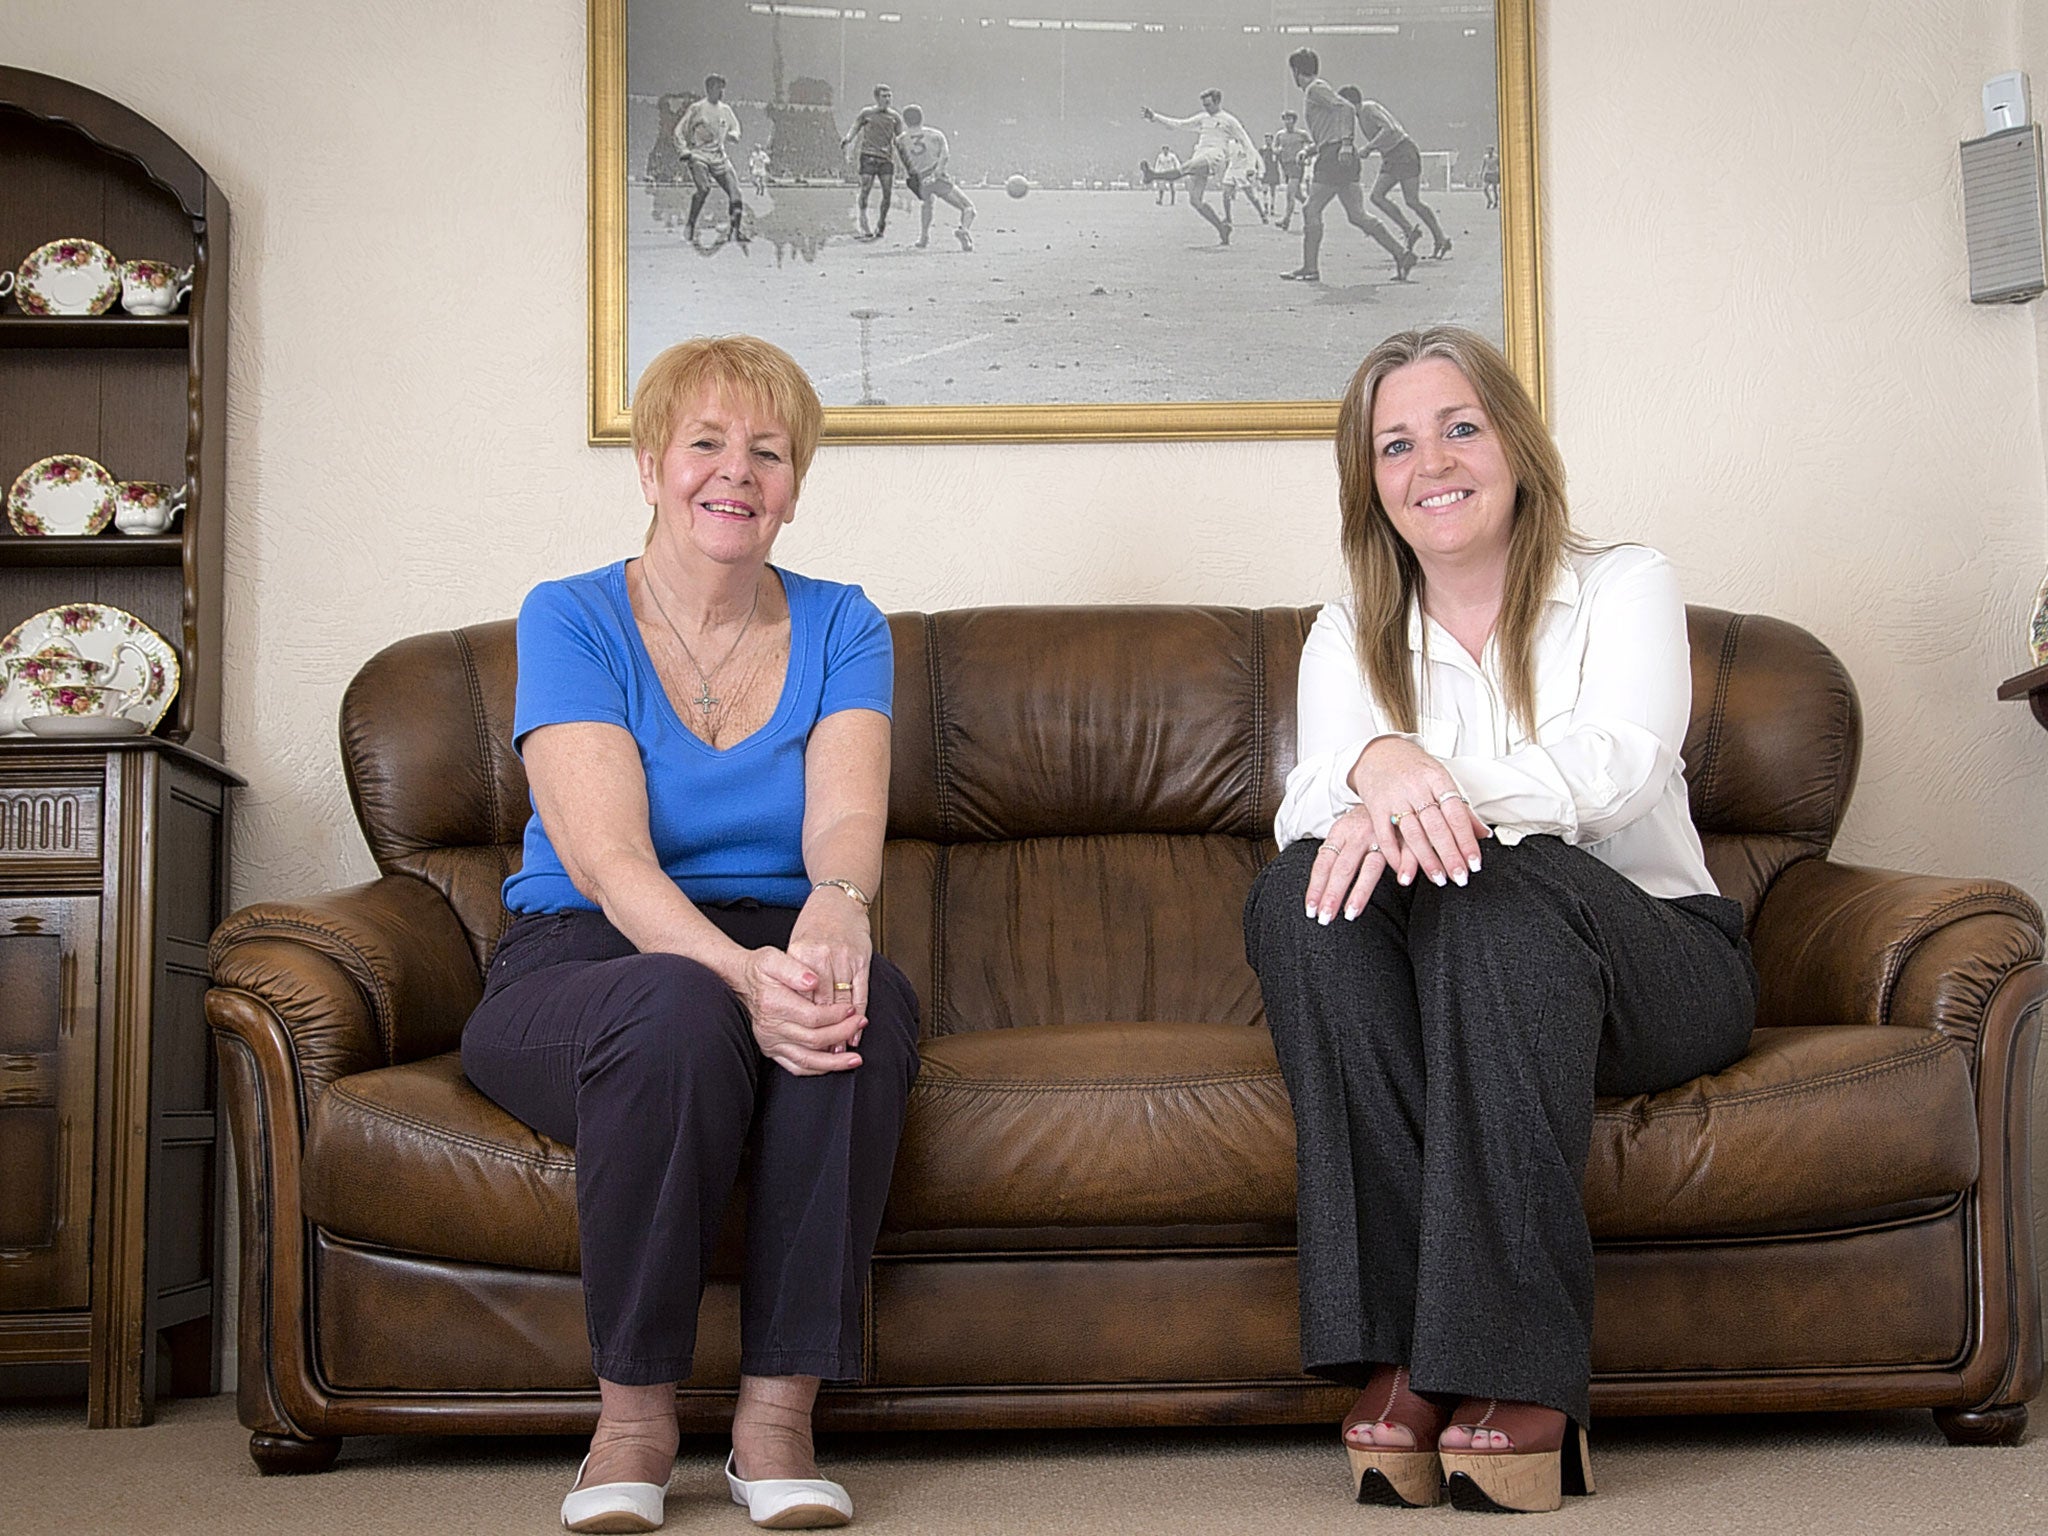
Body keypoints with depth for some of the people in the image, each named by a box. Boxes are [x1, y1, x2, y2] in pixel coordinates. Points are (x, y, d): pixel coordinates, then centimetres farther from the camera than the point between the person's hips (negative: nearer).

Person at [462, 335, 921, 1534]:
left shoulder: (840, 629, 8)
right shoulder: (571, 622, -1)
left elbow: (846, 820, -11)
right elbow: (608, 859, -17)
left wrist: (834, 911, -37)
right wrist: (740, 974, -37)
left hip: (776, 949, 2)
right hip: (580, 963, -2)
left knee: (865, 997, -33)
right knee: (683, 1008, -37)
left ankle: (780, 1411, -24)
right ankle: (634, 1415, -21)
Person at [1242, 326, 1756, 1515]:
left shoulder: (1625, 587, 5)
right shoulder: (1350, 641, 12)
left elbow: (1619, 765, -16)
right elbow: (1308, 799, -8)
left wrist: (1432, 793, -35)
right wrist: (1377, 766, -34)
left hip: (1653, 952, -2)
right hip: (1447, 996, 2)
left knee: (1503, 883, -35)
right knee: (1300, 887, -29)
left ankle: (1519, 1381, -39)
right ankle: (1392, 1356, -36)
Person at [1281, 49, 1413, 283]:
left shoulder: (1316, 88, -5)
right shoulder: (1313, 90, 24)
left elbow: (1346, 108, -19)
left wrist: (1346, 143, -26)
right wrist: (1310, 150, 23)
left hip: (1333, 157, -9)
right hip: (1343, 158, 9)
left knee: (1311, 210, -4)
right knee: (1357, 215, 5)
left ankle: (1310, 269, -2)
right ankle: (1401, 254, 0)